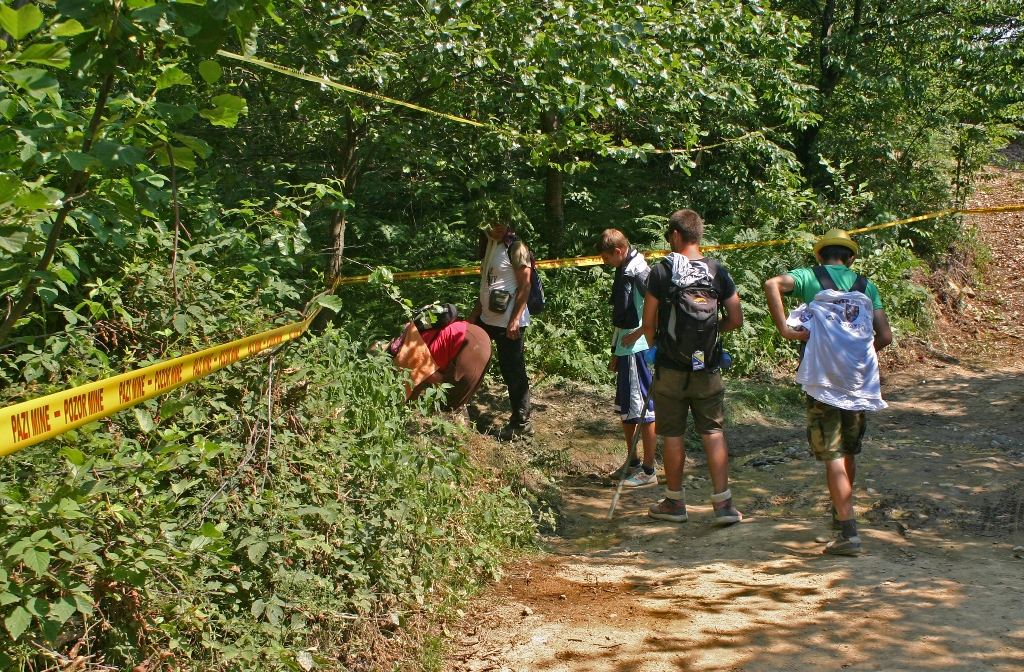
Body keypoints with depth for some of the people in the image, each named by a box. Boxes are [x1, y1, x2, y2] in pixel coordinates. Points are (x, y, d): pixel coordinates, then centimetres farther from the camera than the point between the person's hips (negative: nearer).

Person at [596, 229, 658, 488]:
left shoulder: (638, 271, -15)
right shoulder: (624, 270, 13)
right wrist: (616, 352, 20)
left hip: (639, 349, -10)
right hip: (626, 349, 10)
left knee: (643, 409, -2)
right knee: (625, 409, 18)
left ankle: (648, 471, 6)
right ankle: (633, 462, 32)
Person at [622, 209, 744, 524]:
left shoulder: (661, 272, -9)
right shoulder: (719, 272, -1)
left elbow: (649, 323, -6)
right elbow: (736, 320, 1)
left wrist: (654, 343, 15)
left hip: (671, 368, -2)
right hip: (708, 369, 2)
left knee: (673, 434, 8)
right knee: (713, 432, 8)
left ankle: (674, 502, 19)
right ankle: (723, 503, 5)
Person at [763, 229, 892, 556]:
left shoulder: (811, 278, 4)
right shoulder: (866, 286, 12)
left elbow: (772, 284, -17)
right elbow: (885, 336, 5)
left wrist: (784, 328, -14)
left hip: (824, 380, -3)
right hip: (861, 382, 4)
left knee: (833, 456, -2)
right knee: (849, 452, 21)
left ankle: (849, 532, -8)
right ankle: (841, 513, 38)